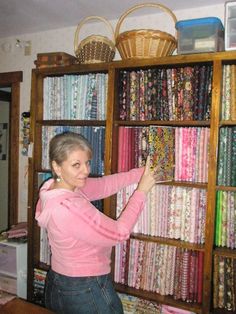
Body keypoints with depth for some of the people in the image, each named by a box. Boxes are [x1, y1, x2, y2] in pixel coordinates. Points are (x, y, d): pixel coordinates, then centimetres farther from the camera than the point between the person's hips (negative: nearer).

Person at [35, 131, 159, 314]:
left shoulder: (55, 186, -7)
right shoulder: (69, 208, -33)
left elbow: (103, 185, -3)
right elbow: (119, 233, -24)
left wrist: (141, 173, -9)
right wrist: (142, 191, -17)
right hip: (86, 293, -8)